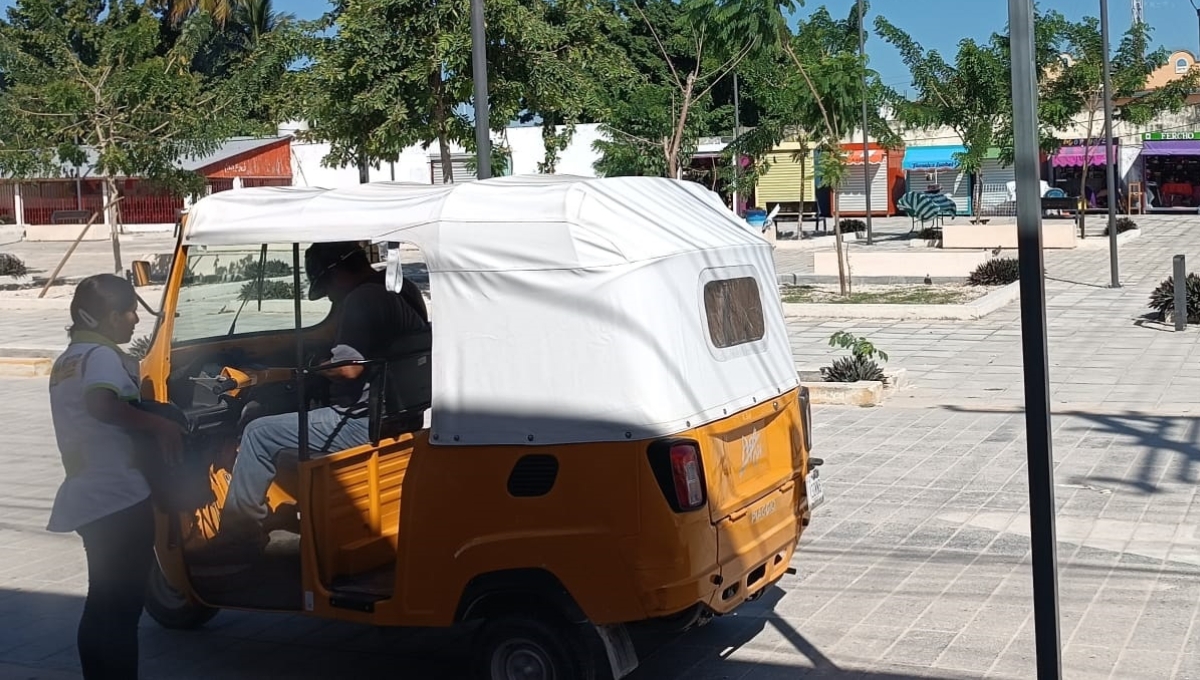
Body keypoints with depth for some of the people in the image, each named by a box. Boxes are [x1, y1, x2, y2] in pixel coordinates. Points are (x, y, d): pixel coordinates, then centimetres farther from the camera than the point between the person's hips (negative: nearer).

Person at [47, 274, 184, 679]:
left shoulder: (66, 360, 18)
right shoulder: (103, 355, -12)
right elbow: (102, 404, -33)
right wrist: (159, 426, -27)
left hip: (88, 498, 10)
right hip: (120, 497, -10)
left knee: (101, 605, 17)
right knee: (122, 609, -5)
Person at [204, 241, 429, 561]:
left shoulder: (363, 299, -18)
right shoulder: (402, 289, 11)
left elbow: (349, 368, -26)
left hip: (365, 423, -11)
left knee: (258, 435, -5)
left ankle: (239, 533, 4)